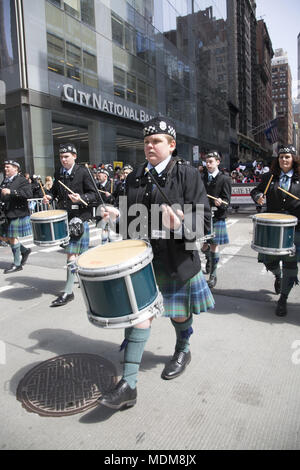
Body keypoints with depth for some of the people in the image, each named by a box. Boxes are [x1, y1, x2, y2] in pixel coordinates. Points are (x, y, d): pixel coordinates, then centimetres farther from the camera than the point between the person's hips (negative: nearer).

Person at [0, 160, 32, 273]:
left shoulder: (22, 180, -8)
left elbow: (29, 194, -24)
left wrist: (11, 191, -29)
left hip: (17, 214, -8)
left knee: (13, 237, -3)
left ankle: (17, 264, 10)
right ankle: (24, 250, 26)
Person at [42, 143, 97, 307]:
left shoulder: (83, 172, -6)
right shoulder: (58, 173, 11)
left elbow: (93, 194, -5)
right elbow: (55, 190, 24)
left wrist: (81, 198, -24)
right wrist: (49, 196, 2)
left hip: (79, 216, -6)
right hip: (64, 216, 6)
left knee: (72, 254, -8)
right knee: (80, 252, 17)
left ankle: (68, 292, -2)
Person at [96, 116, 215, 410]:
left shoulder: (187, 174, -8)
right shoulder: (135, 177, 6)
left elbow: (203, 220, -12)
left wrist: (181, 225, -32)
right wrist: (118, 214, -4)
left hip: (177, 261, -2)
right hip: (142, 259, 3)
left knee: (179, 313, 17)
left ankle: (182, 352, 48)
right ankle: (128, 385, 7)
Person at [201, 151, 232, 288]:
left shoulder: (224, 179, -4)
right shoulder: (202, 178, 8)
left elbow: (227, 201, -7)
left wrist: (220, 203, -28)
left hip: (217, 218, -3)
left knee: (214, 246, 2)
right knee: (204, 246, 9)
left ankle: (213, 275, 17)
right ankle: (209, 260, 44)